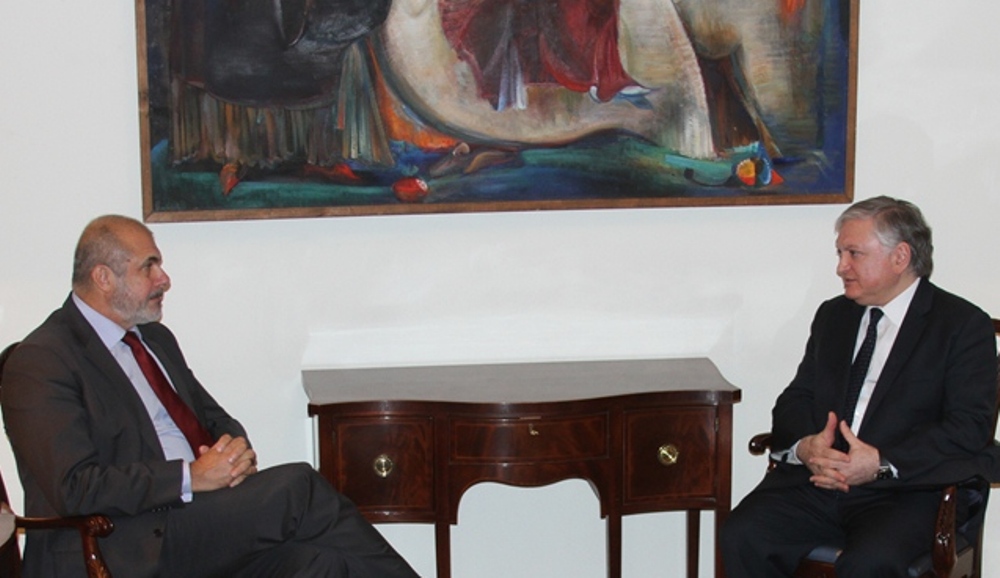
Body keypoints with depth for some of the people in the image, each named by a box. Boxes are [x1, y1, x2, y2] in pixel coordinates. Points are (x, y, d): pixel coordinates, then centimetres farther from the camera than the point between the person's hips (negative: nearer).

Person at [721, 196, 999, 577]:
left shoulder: (964, 325, 1)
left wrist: (881, 464, -20)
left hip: (905, 489, -5)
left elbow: (969, 427, -9)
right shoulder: (832, 315, 20)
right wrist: (804, 445, -9)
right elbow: (795, 398, 15)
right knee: (741, 538, -22)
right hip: (816, 479, 5)